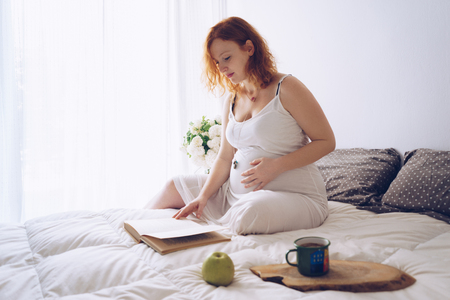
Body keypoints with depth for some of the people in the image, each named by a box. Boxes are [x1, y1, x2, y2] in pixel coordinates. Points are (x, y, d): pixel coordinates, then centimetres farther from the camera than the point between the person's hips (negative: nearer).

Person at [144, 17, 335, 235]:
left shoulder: (286, 88, -9)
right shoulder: (231, 102, 11)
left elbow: (326, 141, -10)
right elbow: (225, 158, 11)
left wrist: (276, 165, -20)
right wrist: (203, 197, -4)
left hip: (294, 195, -6)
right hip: (237, 191, 7)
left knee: (247, 216, -37)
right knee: (173, 189, 9)